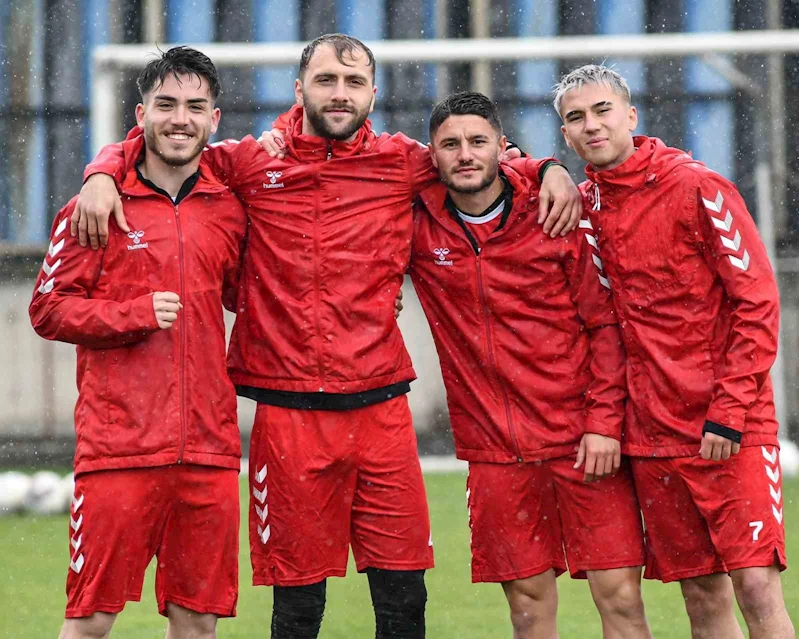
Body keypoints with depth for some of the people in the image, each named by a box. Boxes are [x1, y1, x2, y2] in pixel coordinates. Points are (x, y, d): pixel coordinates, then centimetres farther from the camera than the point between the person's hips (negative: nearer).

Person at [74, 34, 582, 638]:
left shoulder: (404, 164, 7)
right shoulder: (252, 163, 4)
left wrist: (553, 171, 3)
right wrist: (103, 175, -5)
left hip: (380, 409, 1)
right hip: (287, 414, -1)